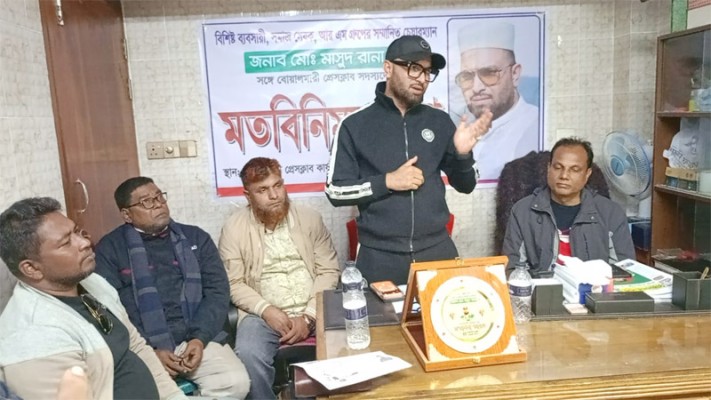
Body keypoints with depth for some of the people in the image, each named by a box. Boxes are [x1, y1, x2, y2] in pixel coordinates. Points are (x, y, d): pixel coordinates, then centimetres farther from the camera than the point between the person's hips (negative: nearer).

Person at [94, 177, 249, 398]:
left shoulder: (196, 238, 12)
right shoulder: (110, 248, 6)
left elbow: (218, 291, 6)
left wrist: (199, 338, -9)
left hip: (195, 338, 3)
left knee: (236, 382, -20)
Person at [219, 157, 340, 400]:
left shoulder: (310, 218, 5)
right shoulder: (234, 227, 2)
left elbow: (329, 272, 3)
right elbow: (234, 284, 1)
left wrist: (308, 316, -10)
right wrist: (266, 310, -16)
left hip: (314, 312, 2)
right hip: (264, 315, -1)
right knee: (250, 355, -30)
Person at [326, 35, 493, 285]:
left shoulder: (439, 121, 4)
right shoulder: (355, 125, -3)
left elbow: (465, 186, 10)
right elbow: (335, 191, -4)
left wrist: (463, 153, -10)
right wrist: (387, 181, -14)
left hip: (437, 252, 3)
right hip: (379, 258, -2)